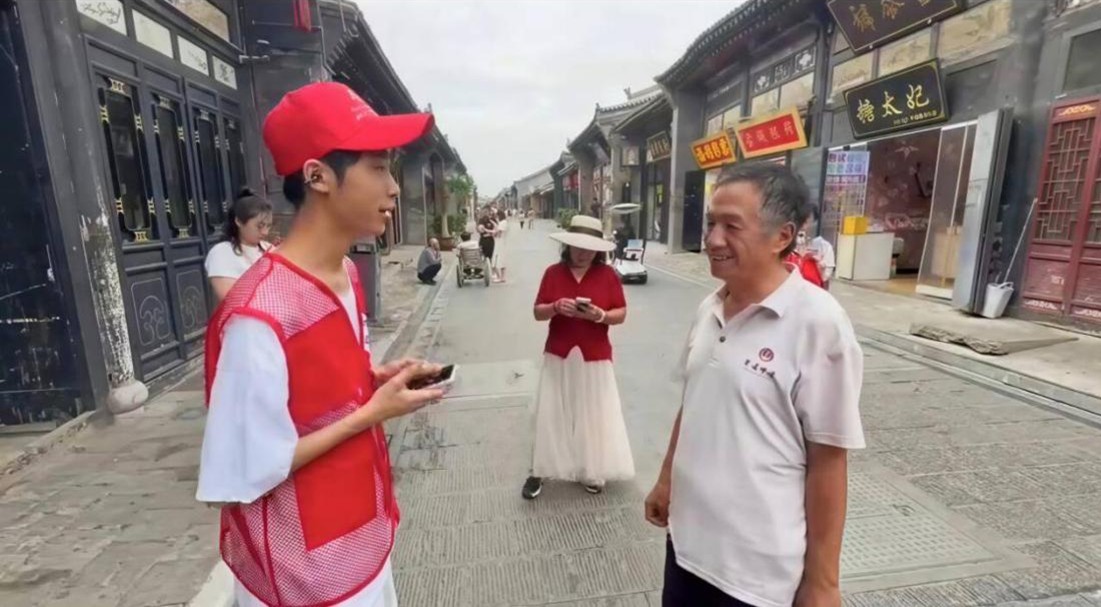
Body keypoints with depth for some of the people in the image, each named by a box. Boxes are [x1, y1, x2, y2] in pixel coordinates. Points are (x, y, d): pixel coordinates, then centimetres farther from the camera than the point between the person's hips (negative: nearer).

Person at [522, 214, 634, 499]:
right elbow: (538, 313, 0)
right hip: (558, 357, 1)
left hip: (594, 358, 0)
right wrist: (555, 307, -20)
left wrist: (600, 315, -21)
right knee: (550, 414, 5)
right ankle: (539, 472, 19)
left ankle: (591, 472, 26)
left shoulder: (608, 275, -3)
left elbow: (621, 314, -1)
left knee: (593, 414, 7)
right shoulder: (553, 272, 0)